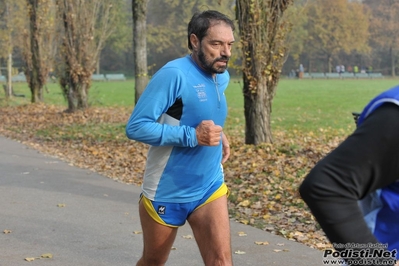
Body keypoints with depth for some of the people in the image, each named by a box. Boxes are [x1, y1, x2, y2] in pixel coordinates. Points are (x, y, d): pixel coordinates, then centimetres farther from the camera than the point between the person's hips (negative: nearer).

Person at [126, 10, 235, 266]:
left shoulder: (222, 77, 2)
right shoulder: (174, 74, -22)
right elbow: (136, 126, -26)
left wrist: (218, 133, 6)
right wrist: (192, 136, -31)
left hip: (210, 188, 5)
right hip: (167, 192, -5)